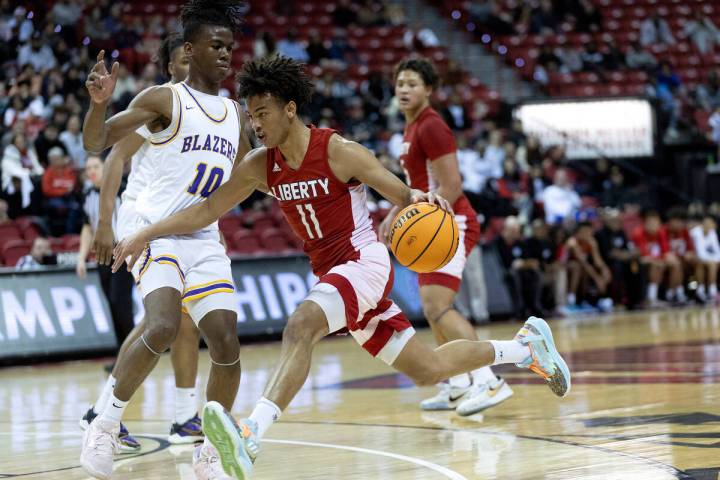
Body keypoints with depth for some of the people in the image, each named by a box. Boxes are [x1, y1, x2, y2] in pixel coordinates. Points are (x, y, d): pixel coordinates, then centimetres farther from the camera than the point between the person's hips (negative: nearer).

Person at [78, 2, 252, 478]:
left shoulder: (235, 113, 16)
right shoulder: (164, 100, -3)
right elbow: (96, 142, -12)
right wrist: (100, 102, -30)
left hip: (206, 242, 6)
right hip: (159, 234, -6)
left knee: (227, 344, -4)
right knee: (162, 329, -27)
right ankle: (107, 422, -9)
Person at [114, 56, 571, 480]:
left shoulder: (340, 152, -15)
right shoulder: (260, 166, 2)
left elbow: (404, 196, -12)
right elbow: (209, 209, 7)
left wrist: (422, 199, -36)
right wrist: (146, 234, -2)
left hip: (366, 261, -7)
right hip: (331, 272, 7)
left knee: (301, 325, -34)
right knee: (430, 369, 13)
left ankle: (250, 436, -48)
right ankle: (525, 345, 35)